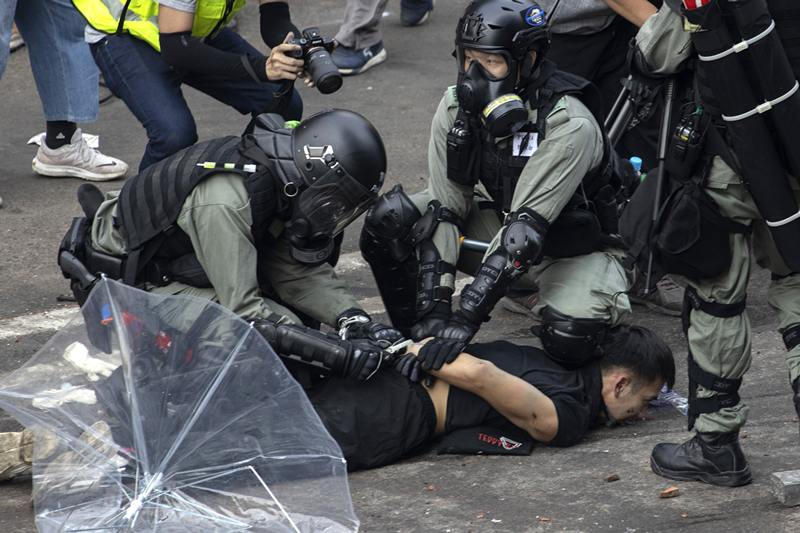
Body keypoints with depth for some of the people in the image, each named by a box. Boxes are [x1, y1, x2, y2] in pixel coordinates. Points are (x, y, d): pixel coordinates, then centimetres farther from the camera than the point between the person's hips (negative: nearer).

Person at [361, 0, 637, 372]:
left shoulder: (570, 126, -30)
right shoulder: (457, 107, -12)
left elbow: (525, 230, -36)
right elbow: (445, 209, -14)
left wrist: (465, 318, -42)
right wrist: (433, 306, -26)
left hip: (575, 249, -5)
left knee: (569, 336, -36)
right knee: (390, 217, -15)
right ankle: (413, 339, 1)